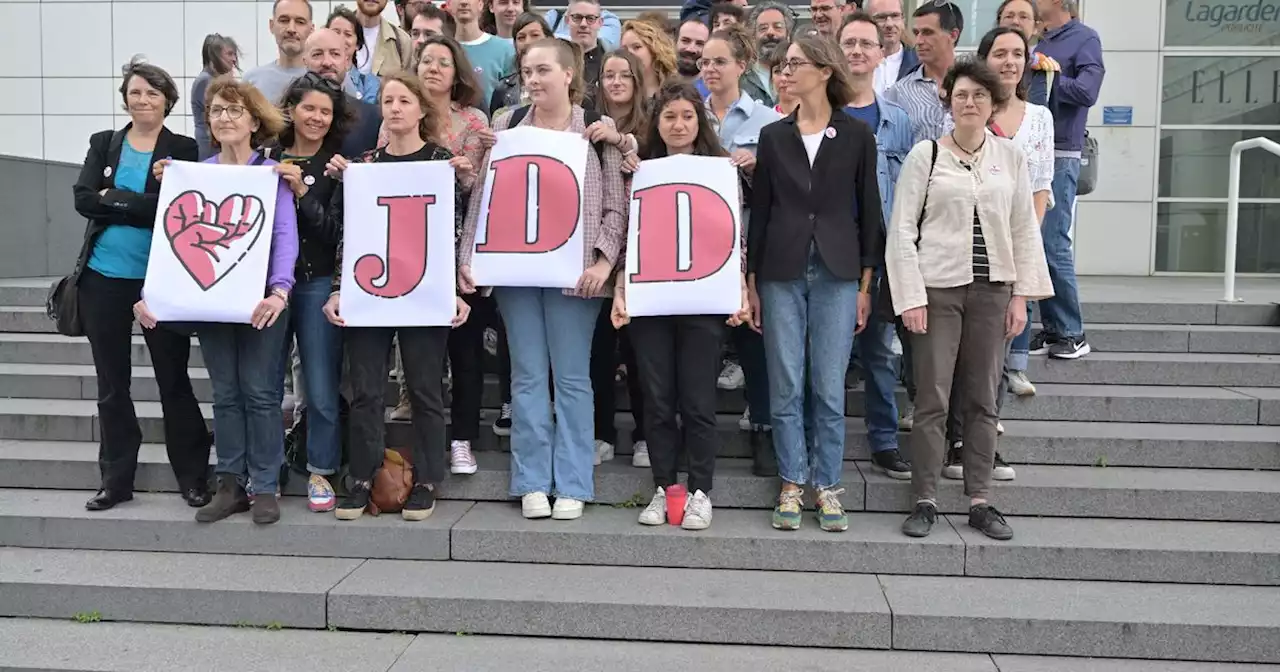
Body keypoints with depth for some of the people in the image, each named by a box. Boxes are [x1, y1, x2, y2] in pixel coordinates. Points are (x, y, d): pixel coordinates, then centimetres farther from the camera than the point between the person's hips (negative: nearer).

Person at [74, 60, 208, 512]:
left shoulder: (184, 149, 0)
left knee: (174, 379, 2)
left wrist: (115, 200, -15)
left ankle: (193, 478, 13)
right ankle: (116, 479, 22)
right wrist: (144, 205, -15)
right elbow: (83, 199, -5)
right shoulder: (103, 144, 9)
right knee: (111, 382, 10)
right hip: (103, 278, 4)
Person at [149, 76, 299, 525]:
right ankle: (230, 485, 18)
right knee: (225, 394, 9)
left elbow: (285, 236, -12)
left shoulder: (272, 172, -1)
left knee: (260, 391, 0)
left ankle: (265, 487, 10)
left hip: (261, 298, -3)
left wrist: (279, 291, -28)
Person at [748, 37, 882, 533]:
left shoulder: (856, 136, 3)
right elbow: (759, 211, 7)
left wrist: (865, 285, 0)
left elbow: (869, 212, 4)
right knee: (785, 386, 4)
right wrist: (752, 283, 4)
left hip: (837, 273, -1)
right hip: (781, 273, 2)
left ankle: (827, 486, 15)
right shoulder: (773, 136, 7)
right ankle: (792, 485, 16)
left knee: (829, 387, 2)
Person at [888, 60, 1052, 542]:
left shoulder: (1010, 157, 8)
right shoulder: (926, 154, -1)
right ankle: (925, 500, 9)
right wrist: (911, 297, -9)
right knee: (932, 398, -1)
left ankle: (980, 501, 16)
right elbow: (902, 230, -3)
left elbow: (1024, 230, 9)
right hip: (937, 288, -3)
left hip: (991, 289, 3)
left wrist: (1022, 295, 3)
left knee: (982, 400, 8)